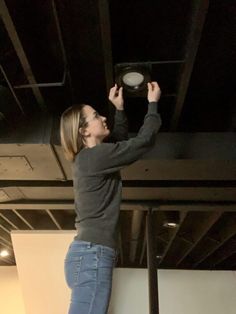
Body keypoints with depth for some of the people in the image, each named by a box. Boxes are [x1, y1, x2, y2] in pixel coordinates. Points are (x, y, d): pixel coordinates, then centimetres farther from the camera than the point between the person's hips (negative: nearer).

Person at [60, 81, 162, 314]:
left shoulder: (87, 158, 18)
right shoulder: (96, 156, -10)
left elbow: (121, 141, 32)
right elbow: (144, 141, -7)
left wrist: (120, 109, 27)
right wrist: (153, 103, 7)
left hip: (88, 253, 10)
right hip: (92, 253, -10)